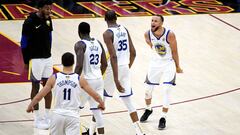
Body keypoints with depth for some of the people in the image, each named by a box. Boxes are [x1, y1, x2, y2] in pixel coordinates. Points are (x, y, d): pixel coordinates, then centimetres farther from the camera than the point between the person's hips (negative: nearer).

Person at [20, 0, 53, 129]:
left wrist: (48, 53, 17)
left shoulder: (48, 19, 4)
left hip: (47, 58, 7)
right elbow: (24, 43, -12)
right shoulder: (29, 22, -17)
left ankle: (48, 117, 15)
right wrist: (26, 61, -10)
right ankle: (37, 119, 8)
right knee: (36, 86, 1)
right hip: (35, 59, -7)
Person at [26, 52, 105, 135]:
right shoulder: (80, 80, -1)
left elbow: (38, 97, 2)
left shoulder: (54, 78, -1)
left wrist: (30, 106, 21)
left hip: (58, 115, 1)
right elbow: (96, 96, 6)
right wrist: (101, 103, 28)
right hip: (73, 116, -1)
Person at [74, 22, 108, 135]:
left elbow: (79, 66, -22)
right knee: (97, 111, 7)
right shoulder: (98, 43, 8)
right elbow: (104, 64, 11)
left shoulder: (80, 45, -13)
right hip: (99, 80, 6)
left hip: (86, 80, -6)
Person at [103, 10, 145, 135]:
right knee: (128, 102, 11)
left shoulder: (108, 34, -15)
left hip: (114, 68, -6)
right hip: (125, 67, 6)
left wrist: (116, 80, -25)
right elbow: (133, 53, 8)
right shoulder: (124, 30, 6)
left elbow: (113, 56, -23)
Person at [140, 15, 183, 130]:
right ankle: (148, 109, 40)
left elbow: (174, 51, -12)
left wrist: (177, 67, -2)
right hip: (155, 63, 4)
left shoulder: (170, 34, -24)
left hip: (168, 64, -4)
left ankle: (163, 118, 1)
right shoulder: (147, 34, -14)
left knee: (166, 91, -11)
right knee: (148, 89, 11)